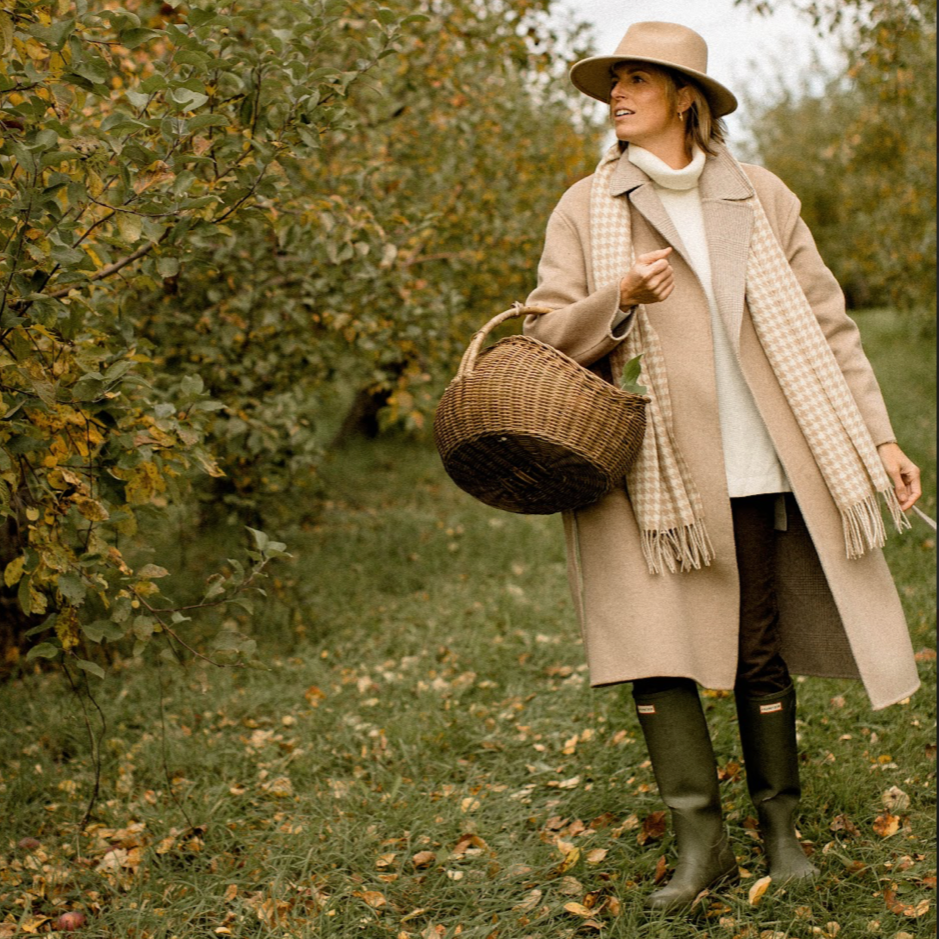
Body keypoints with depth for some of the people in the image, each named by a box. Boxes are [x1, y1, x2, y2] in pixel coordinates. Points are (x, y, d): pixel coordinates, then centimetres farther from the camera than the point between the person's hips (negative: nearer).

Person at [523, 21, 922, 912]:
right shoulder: (584, 209, 7)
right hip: (644, 471, 0)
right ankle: (699, 840, 7)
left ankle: (780, 827, 21)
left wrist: (879, 439, 5)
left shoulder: (760, 197, 9)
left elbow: (824, 323, 10)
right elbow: (547, 332, 5)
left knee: (762, 654, 6)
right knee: (655, 647, -5)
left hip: (753, 468, 1)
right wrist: (620, 298, -15)